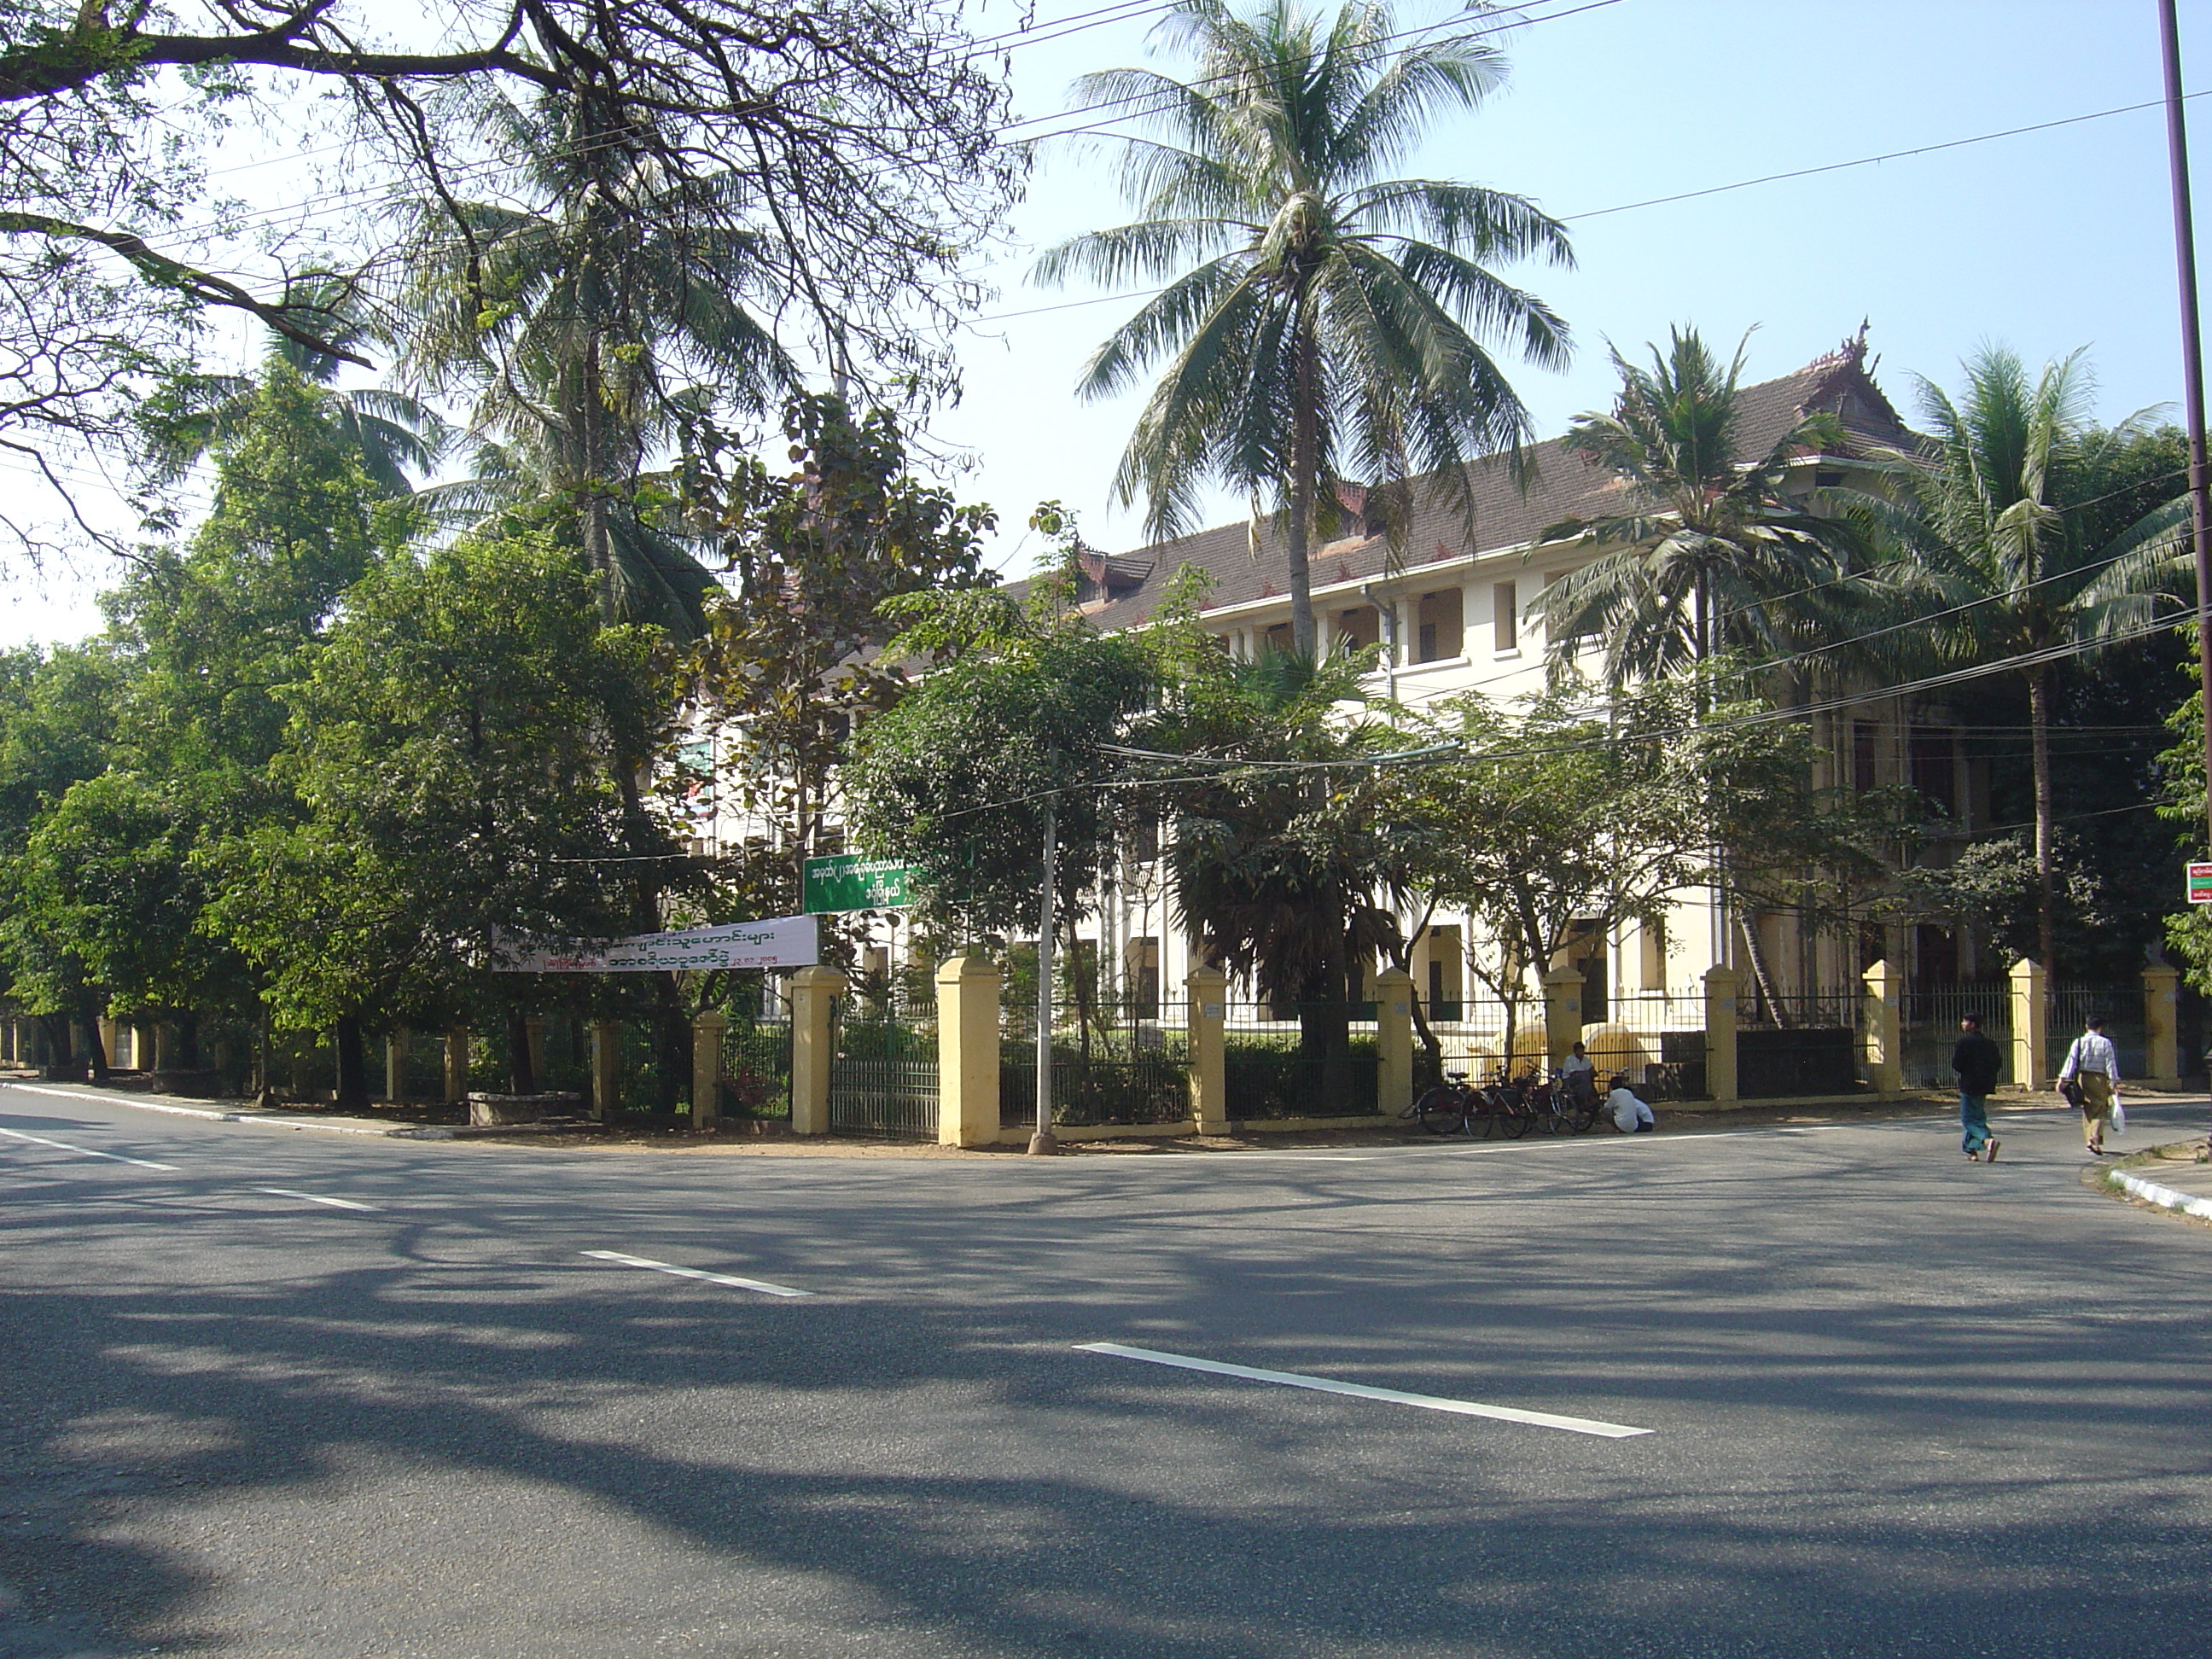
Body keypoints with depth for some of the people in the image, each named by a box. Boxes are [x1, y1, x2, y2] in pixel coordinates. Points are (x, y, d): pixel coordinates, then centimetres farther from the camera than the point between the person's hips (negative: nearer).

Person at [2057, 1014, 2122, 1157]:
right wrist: (2114, 1083, -3)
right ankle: (2096, 1135, -20)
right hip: (2100, 1080, -2)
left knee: (2088, 1111, 13)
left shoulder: (2078, 1042, 1)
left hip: (2082, 1078, 2)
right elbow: (2111, 1064, -5)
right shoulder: (2105, 1043, -3)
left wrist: (2063, 1079, -9)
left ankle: (2089, 1141, 14)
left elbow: (2071, 1061, -6)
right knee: (2101, 1110, 3)